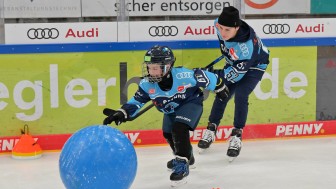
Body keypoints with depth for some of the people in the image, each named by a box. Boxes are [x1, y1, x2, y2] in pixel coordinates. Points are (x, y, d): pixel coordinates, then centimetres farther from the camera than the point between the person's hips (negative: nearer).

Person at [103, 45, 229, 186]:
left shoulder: (185, 76, -37)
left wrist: (219, 88, -3)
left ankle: (182, 163, -15)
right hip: (170, 111, 6)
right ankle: (186, 155, 47)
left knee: (179, 129, -27)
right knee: (168, 134, 18)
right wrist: (121, 113, -32)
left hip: (191, 103, -6)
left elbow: (205, 77, -21)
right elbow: (136, 101, -16)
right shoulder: (146, 84, -25)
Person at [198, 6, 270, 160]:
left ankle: (237, 135, -6)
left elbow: (236, 74, -34)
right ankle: (211, 129, 19)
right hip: (234, 62, 6)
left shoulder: (246, 46, -44)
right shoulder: (219, 24, -27)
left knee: (240, 95, -22)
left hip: (254, 65, -6)